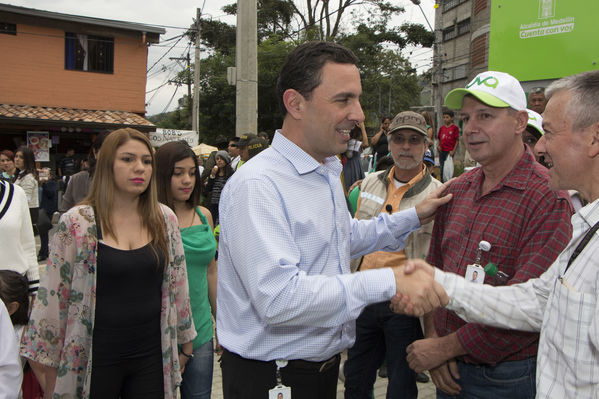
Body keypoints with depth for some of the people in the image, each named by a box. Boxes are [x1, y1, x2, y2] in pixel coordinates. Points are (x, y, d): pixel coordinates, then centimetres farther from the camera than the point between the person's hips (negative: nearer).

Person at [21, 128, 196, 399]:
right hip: (95, 359, -2)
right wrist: (46, 366, 0)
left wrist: (184, 342, 14)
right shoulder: (76, 223, -9)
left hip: (152, 357, 3)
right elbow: (53, 295, -4)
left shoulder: (165, 219, 1)